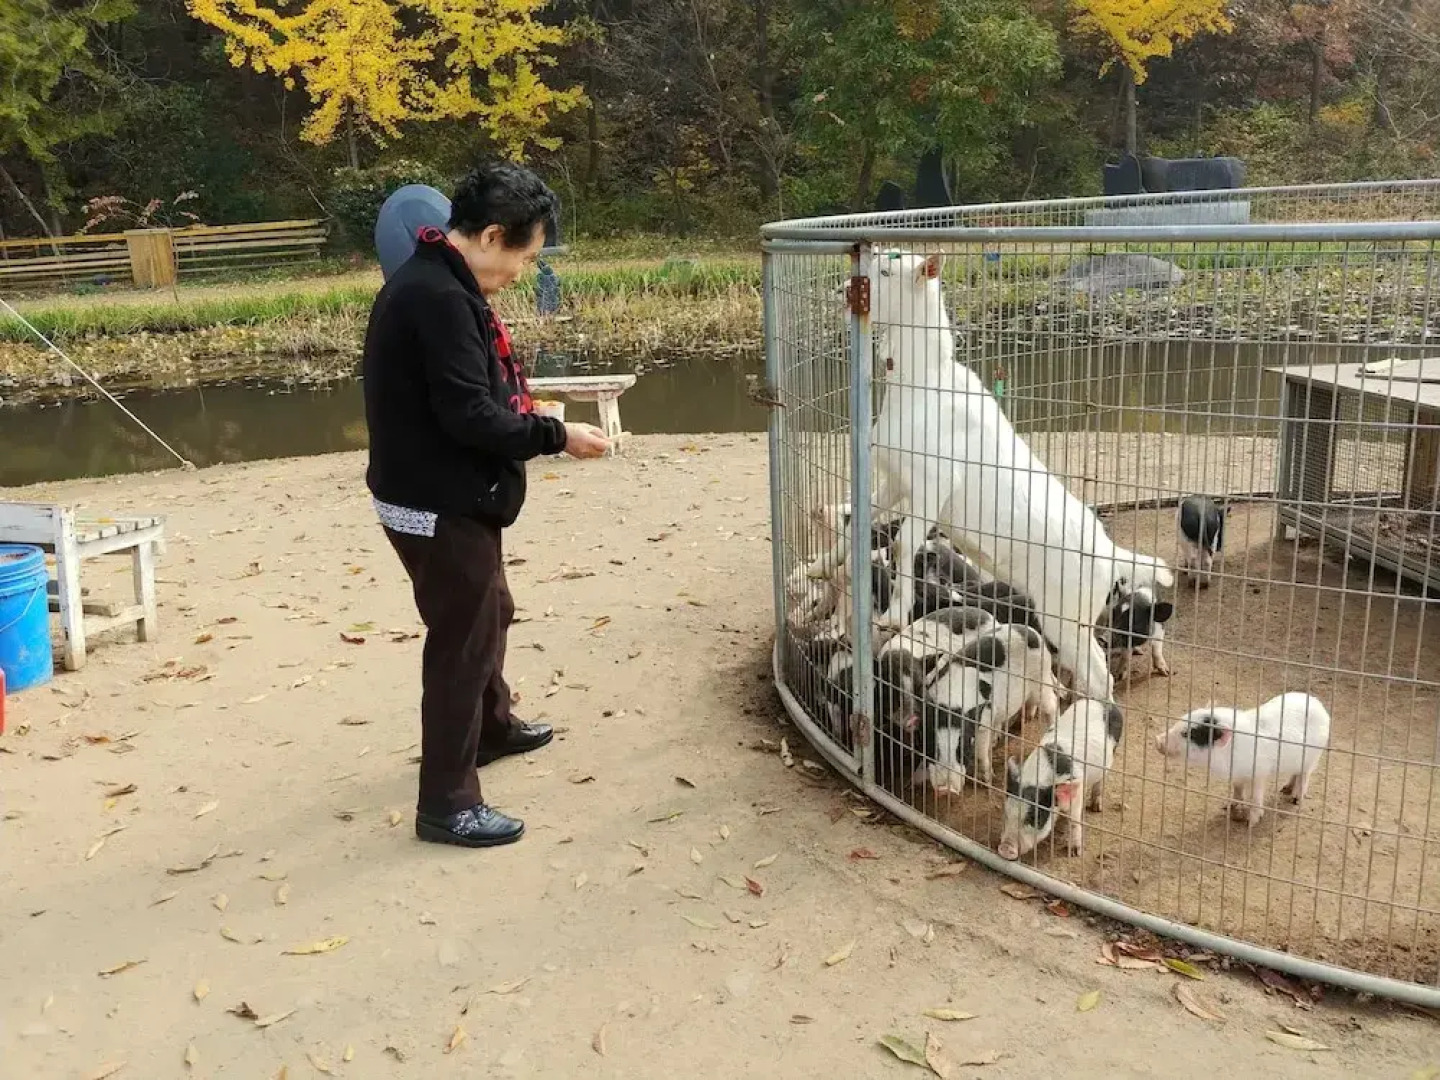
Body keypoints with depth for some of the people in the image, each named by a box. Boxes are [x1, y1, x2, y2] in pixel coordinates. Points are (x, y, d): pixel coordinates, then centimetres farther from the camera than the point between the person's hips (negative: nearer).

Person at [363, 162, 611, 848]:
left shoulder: (437, 284, 10)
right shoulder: (439, 298, -24)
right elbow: (470, 416, -27)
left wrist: (523, 410, 4)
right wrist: (556, 436, -18)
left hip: (450, 497, 11)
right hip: (439, 506, -11)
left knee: (488, 614, 26)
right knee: (462, 639, 0)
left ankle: (491, 727, 49)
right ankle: (447, 803, 12)